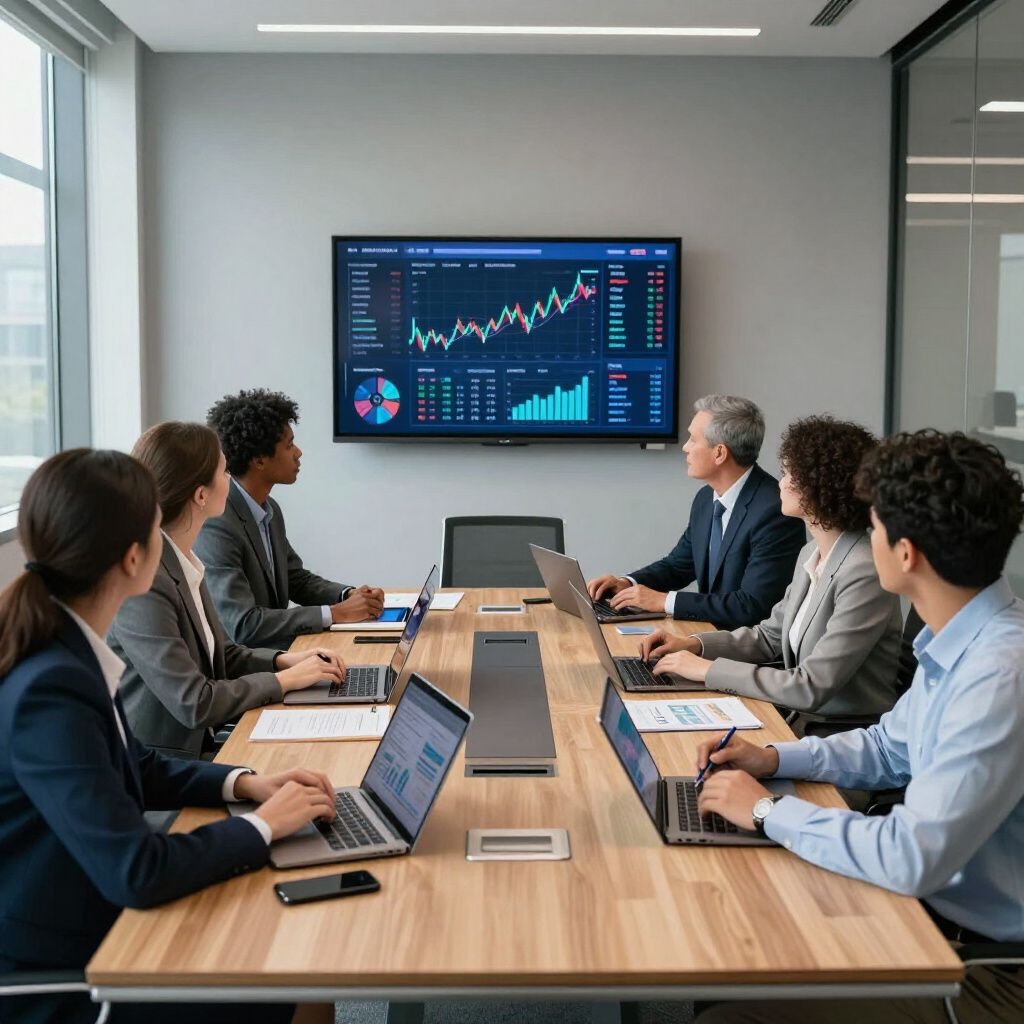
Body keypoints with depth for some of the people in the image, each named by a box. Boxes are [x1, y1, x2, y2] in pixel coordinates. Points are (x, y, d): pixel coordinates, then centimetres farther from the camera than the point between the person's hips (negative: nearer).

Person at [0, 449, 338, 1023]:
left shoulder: (68, 649, -2)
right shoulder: (48, 689, -30)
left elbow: (136, 767, 13)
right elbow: (135, 872, -30)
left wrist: (245, 783, -1)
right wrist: (262, 826, -16)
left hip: (86, 923, 8)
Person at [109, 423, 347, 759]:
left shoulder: (183, 560, 4)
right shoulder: (141, 581, -23)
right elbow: (193, 704, -22)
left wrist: (283, 660, -1)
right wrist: (286, 679, -12)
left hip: (199, 744, 8)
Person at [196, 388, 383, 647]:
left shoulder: (270, 509, 7)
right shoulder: (215, 526, -21)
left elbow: (296, 578, 17)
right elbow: (242, 624, -25)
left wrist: (350, 595, -2)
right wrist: (335, 613, -22)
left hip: (276, 648, 8)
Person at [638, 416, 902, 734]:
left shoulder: (865, 573, -23)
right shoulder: (811, 554, 6)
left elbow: (813, 688, -25)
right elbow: (770, 635, 16)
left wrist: (709, 669, -19)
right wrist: (693, 645, 1)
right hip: (801, 718, 7)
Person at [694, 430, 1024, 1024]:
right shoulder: (962, 641, 1)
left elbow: (913, 859, -29)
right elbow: (891, 749, 17)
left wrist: (769, 810, -17)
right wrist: (777, 760, 3)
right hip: (931, 906, 8)